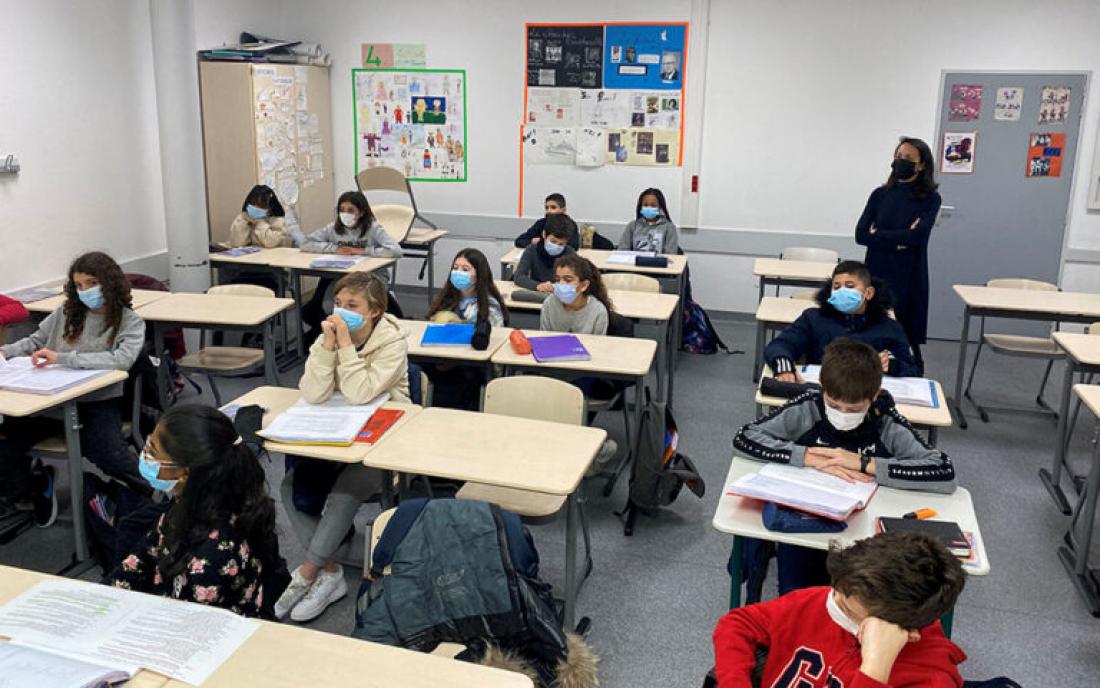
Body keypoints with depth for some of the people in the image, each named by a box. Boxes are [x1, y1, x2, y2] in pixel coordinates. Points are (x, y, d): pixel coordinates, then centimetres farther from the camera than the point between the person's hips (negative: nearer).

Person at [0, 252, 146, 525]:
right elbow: (35, 341, 25)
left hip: (99, 402, -4)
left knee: (103, 451, -30)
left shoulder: (130, 322, -2)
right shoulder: (66, 313, 12)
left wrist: (62, 358, -23)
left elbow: (121, 359, -19)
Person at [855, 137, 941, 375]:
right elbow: (861, 234, -2)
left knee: (907, 339, -1)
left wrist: (879, 235, -5)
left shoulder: (930, 199, 1)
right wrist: (898, 241, -12)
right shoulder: (881, 194, 8)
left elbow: (917, 235, -13)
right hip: (877, 275, 2)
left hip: (908, 278, -2)